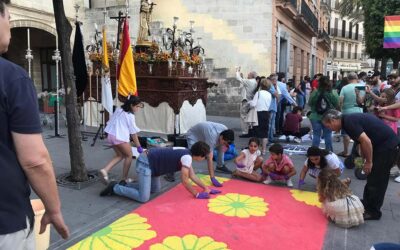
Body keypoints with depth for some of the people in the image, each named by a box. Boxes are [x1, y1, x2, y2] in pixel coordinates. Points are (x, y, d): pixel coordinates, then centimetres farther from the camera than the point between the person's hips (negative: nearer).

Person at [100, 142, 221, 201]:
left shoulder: (186, 153, 11)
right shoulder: (187, 157, -18)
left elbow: (192, 176, 17)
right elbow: (184, 181, -14)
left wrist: (206, 188, 15)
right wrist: (196, 194, -3)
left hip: (149, 162, 10)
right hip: (145, 162, -10)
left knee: (156, 189, 21)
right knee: (143, 198, -12)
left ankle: (124, 185, 20)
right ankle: (115, 188, 1)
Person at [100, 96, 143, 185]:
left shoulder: (118, 110, 13)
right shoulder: (130, 116, -9)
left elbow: (111, 122, 15)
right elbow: (133, 133, -8)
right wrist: (139, 146, -3)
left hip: (111, 136, 8)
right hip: (121, 138, -8)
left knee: (120, 155, 22)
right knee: (129, 156, 12)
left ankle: (105, 170, 4)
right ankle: (124, 178, 15)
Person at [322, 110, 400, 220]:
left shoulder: (348, 122, -19)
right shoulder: (349, 119, 11)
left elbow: (366, 141, -26)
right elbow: (363, 141, 17)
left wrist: (369, 162, -15)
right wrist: (364, 159, 14)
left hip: (387, 146, -10)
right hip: (385, 144, 10)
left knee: (376, 180, 0)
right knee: (372, 177, 18)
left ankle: (373, 211, 11)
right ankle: (367, 204, 31)